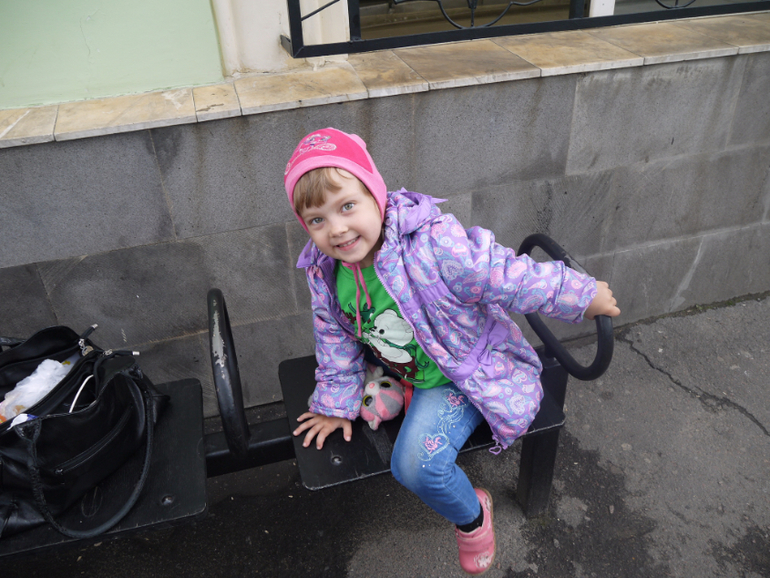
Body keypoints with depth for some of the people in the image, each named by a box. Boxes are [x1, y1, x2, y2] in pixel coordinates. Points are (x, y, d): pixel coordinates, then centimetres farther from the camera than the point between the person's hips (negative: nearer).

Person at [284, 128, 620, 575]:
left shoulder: (432, 243, -34)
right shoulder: (323, 271, -12)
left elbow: (509, 278, -25)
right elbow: (337, 339, 4)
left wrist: (583, 295, -14)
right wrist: (336, 404, 12)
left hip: (466, 372, -8)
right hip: (402, 370, 8)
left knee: (416, 464, -18)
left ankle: (472, 516, 12)